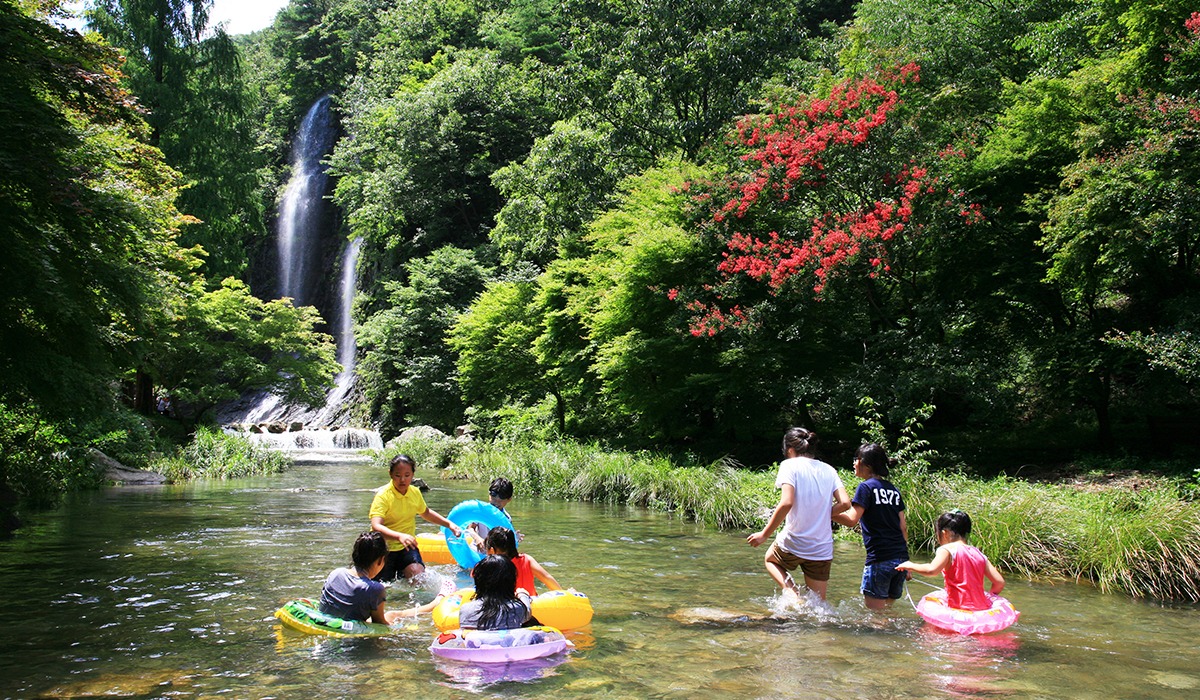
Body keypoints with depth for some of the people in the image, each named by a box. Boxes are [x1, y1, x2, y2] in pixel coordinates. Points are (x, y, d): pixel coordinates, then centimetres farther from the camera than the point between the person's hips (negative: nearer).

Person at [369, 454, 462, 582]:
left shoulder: (415, 492, 1)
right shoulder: (383, 496, -19)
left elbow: (425, 512, 22)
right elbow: (376, 526, -32)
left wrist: (449, 524, 15)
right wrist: (399, 536, -48)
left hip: (407, 547, 4)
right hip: (385, 549, -4)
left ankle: (402, 574, 15)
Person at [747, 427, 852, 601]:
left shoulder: (790, 465, -8)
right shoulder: (828, 469, 7)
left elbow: (786, 503, -20)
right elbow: (845, 503, -2)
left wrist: (764, 534, -13)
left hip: (792, 543, -4)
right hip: (822, 550, 4)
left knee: (770, 559, 28)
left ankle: (791, 592, 3)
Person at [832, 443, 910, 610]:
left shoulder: (866, 487, -6)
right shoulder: (894, 490, 15)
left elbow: (851, 520, -17)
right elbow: (903, 527, 15)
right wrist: (906, 562, 20)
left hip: (880, 559, -7)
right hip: (901, 558, 7)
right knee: (887, 609, 15)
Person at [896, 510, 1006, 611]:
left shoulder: (947, 550, -6)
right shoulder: (979, 554, 11)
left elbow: (932, 570, -24)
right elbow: (1000, 582, 10)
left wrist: (911, 566, -7)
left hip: (959, 608, -6)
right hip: (982, 607, 6)